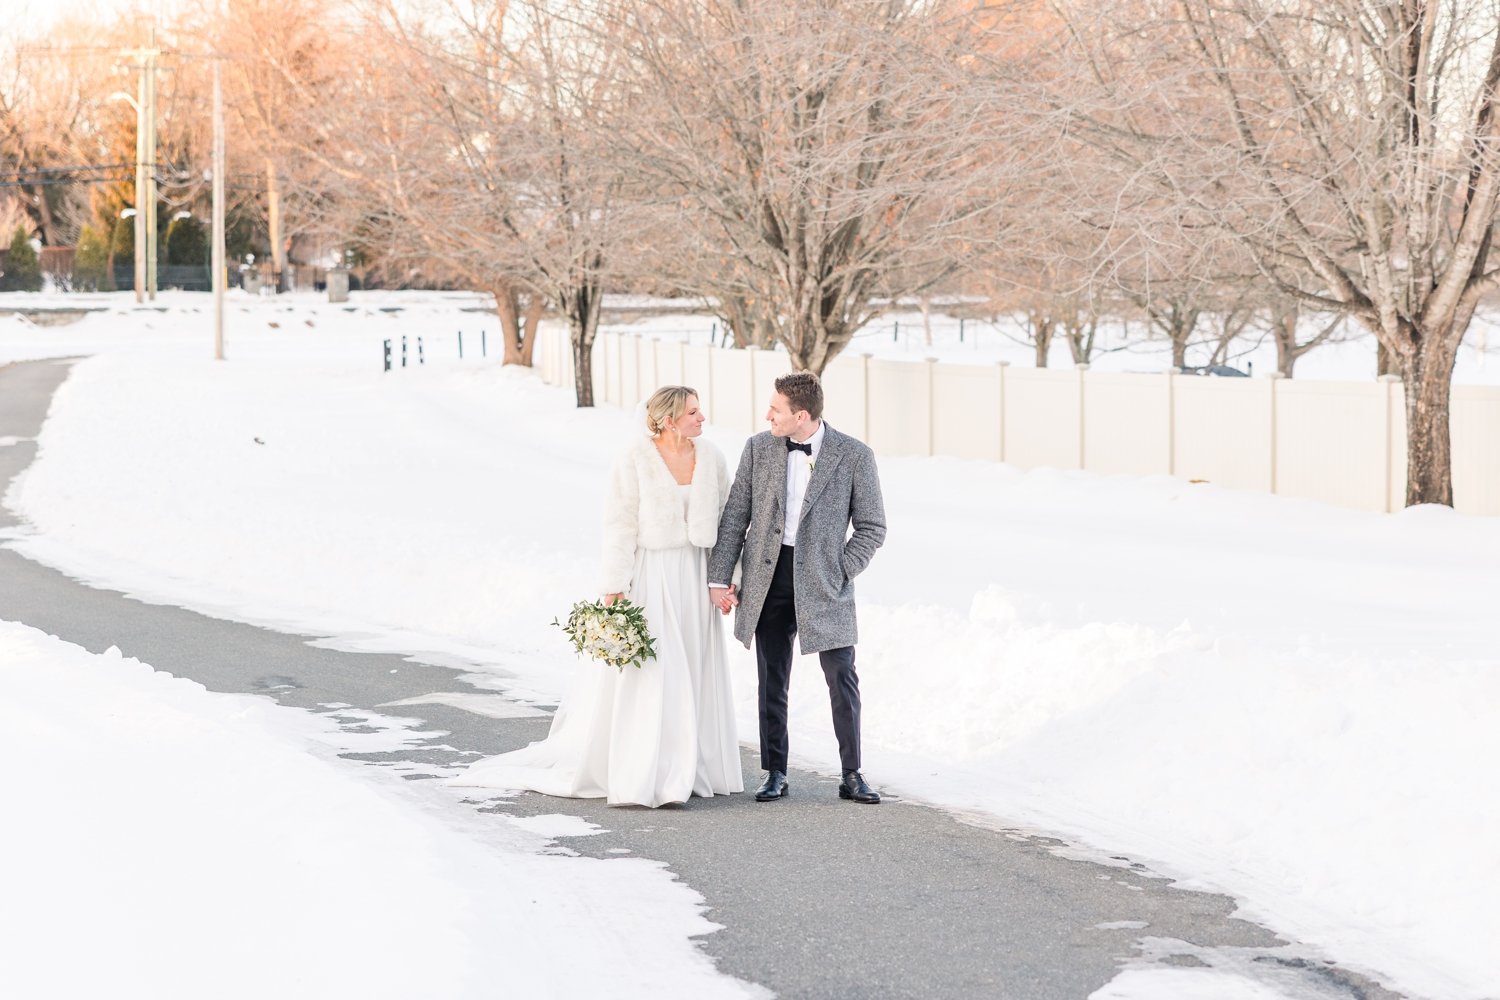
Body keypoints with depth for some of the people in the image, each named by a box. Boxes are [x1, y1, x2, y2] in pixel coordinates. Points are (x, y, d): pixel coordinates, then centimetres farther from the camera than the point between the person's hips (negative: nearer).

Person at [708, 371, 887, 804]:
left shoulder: (855, 456, -5)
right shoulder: (758, 448, 2)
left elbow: (872, 527, 0)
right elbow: (734, 517, 6)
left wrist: (840, 574, -8)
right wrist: (719, 577, 2)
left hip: (822, 581, -2)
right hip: (768, 576, 2)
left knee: (842, 679, -2)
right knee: (771, 682, 6)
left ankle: (852, 775, 7)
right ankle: (775, 774, 16)